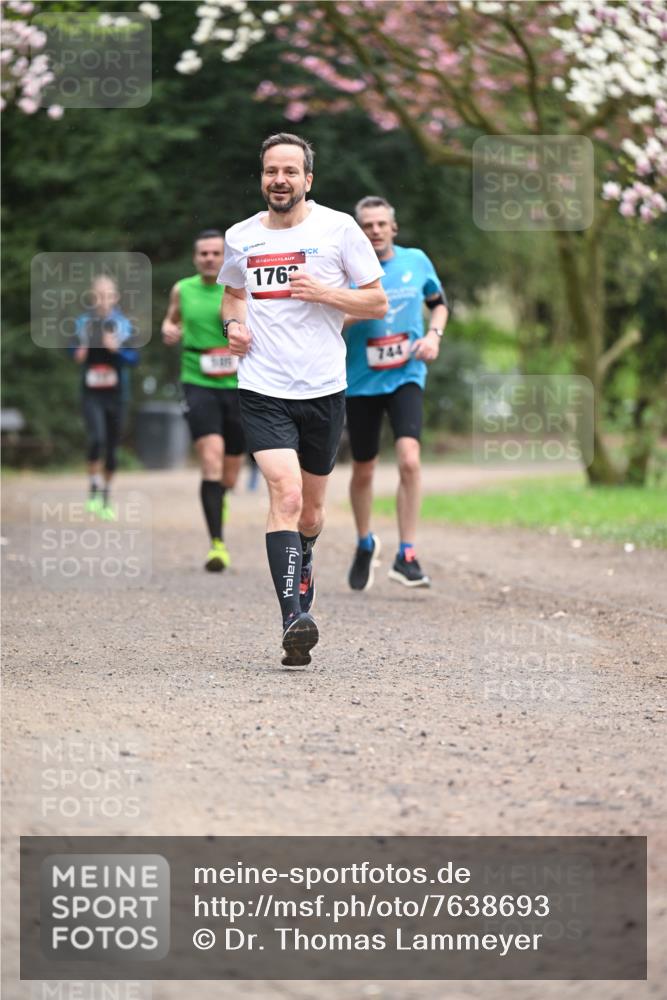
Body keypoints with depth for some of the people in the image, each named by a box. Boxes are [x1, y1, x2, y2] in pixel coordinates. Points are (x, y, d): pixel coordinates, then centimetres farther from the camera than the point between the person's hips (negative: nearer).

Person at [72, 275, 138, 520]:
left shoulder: (123, 324, -1)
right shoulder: (83, 322, 0)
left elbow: (134, 357, -3)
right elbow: (75, 351, 12)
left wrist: (117, 348, -21)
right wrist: (79, 353, -10)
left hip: (116, 392, 1)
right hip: (91, 392, -1)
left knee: (112, 446, 8)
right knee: (96, 438, -21)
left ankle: (106, 499, 24)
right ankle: (94, 488, -4)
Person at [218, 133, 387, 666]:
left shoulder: (338, 228, -1)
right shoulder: (240, 237, 7)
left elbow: (378, 302, 2)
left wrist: (324, 292, -13)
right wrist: (234, 323, 4)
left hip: (324, 388, 0)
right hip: (263, 390, 0)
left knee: (310, 506, 13)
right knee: (285, 495, -19)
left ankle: (301, 562, 48)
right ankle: (295, 618, -25)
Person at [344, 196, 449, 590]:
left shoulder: (416, 261, 1)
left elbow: (440, 302, 18)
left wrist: (434, 335, -1)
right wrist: (354, 313, -26)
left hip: (406, 377, 0)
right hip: (361, 381, 0)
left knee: (409, 458, -21)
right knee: (364, 470, 12)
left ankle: (407, 556, -16)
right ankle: (366, 544, 39)